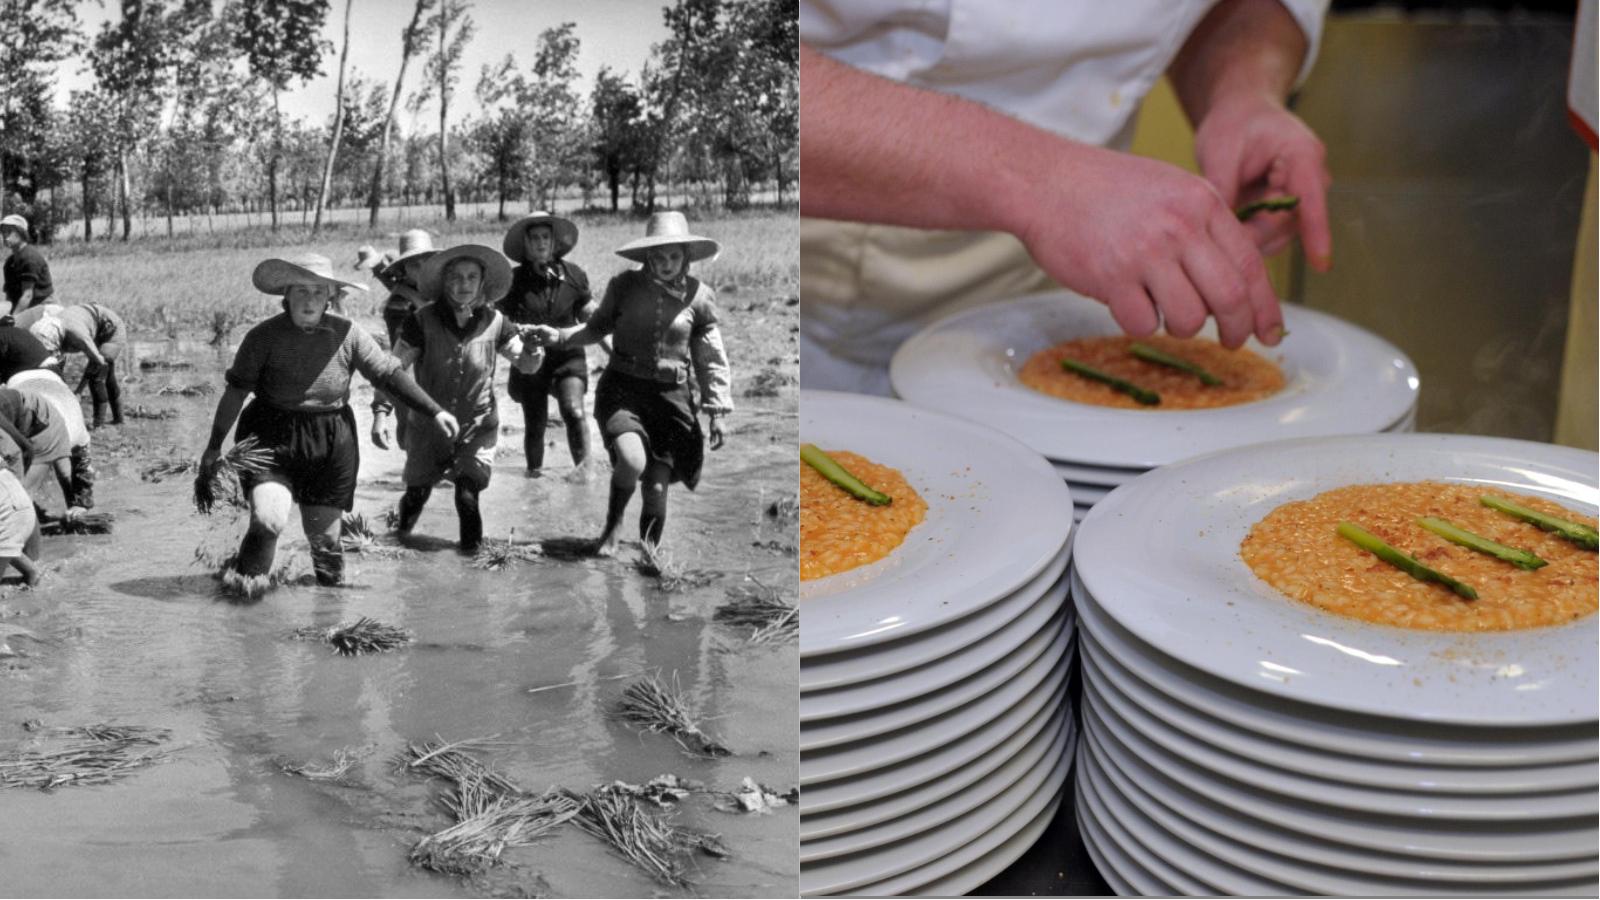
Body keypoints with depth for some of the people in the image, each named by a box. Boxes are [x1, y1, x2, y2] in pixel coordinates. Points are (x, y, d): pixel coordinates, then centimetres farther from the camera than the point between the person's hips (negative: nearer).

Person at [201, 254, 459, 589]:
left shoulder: (347, 334, -3)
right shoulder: (264, 336, -7)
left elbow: (389, 374, 3)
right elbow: (236, 391, -2)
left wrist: (434, 412, 0)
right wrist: (215, 445, 1)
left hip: (331, 445, 2)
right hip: (272, 439, -2)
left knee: (324, 533, 9)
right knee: (268, 521, -20)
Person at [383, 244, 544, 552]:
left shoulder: (494, 322, -7)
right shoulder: (423, 321, -11)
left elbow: (527, 365, 4)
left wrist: (533, 346, -19)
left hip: (477, 428, 0)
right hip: (429, 425, 0)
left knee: (467, 496, -14)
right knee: (416, 493, 9)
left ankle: (472, 544, 15)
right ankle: (401, 535, 43)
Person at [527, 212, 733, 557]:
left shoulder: (699, 297, 0)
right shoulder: (625, 286, -2)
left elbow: (711, 359, 8)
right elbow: (599, 326, 14)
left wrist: (717, 411, 4)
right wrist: (557, 337, -2)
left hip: (671, 397, 1)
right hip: (622, 388, -1)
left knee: (657, 485, -2)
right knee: (632, 460, -26)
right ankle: (612, 524, 4)